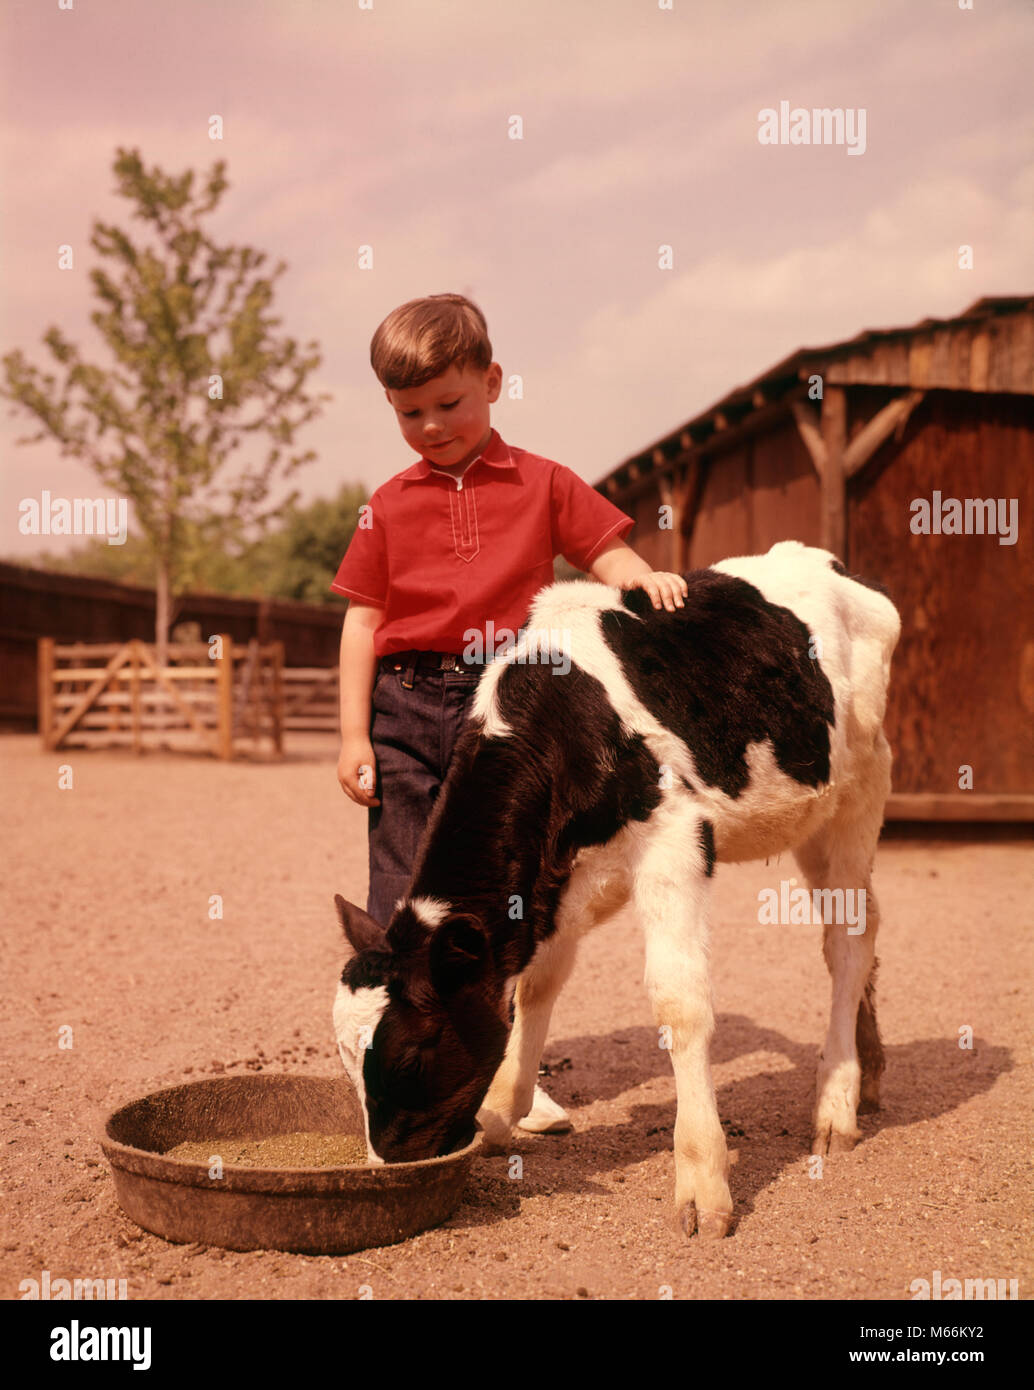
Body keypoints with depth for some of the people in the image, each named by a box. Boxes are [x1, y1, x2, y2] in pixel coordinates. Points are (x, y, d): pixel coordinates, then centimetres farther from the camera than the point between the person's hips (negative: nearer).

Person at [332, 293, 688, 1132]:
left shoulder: (544, 485, 6)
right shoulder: (389, 505, 8)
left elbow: (607, 558, 3)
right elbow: (363, 621, 6)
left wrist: (642, 575, -21)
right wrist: (354, 734, 0)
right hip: (410, 708, 1)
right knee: (405, 896, 3)